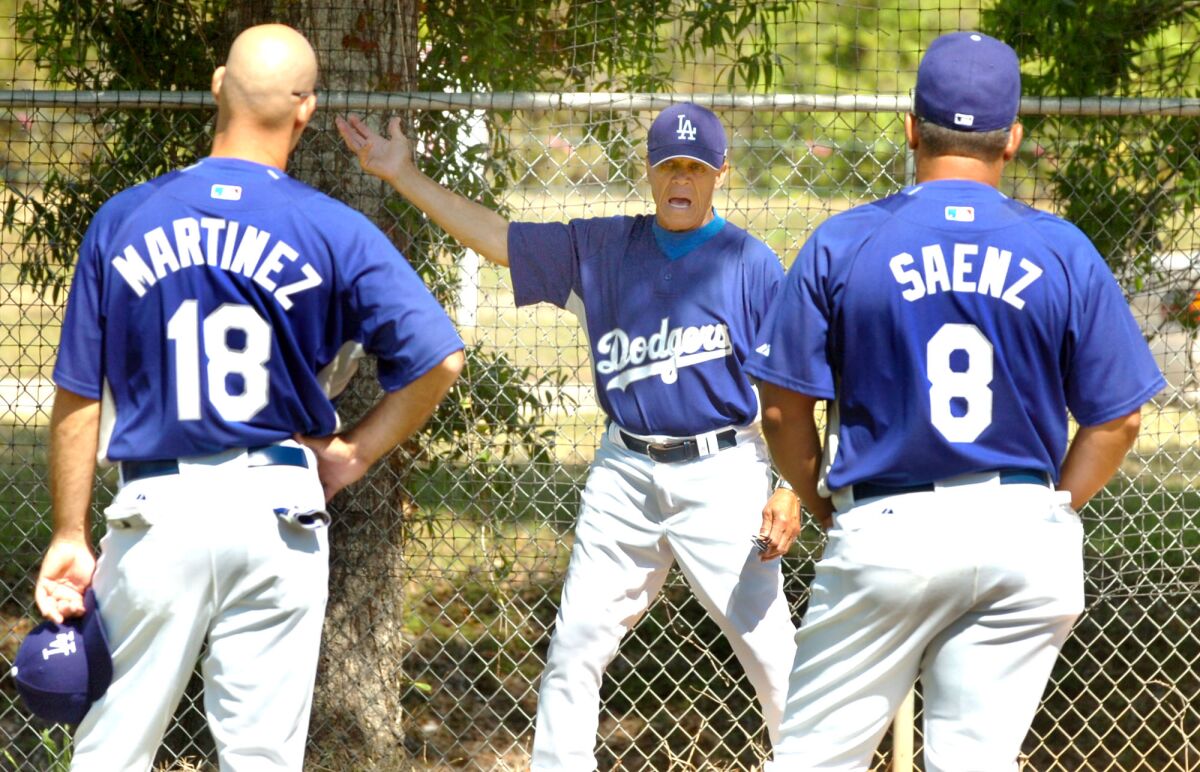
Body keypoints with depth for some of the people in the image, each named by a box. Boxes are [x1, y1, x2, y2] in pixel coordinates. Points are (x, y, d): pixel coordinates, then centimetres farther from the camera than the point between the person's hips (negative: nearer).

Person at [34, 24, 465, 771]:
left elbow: (80, 394, 3)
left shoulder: (124, 219, 1)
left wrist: (71, 535, 9)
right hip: (278, 511, 0)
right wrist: (353, 452, 4)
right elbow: (439, 357, -9)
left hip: (156, 511, 0)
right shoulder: (336, 232, -3)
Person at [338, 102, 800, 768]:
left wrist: (790, 489, -13)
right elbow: (496, 237, 11)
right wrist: (403, 175, 7)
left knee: (771, 653, -7)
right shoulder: (601, 249, 9)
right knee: (574, 648, 3)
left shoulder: (752, 264, -2)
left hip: (721, 474, -4)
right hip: (624, 476, 4)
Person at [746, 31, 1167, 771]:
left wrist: (825, 508, 15)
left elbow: (784, 409, 0)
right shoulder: (1065, 254, 1)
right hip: (1026, 540, 2)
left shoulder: (842, 244, -1)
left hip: (883, 534, -1)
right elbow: (1117, 418, 3)